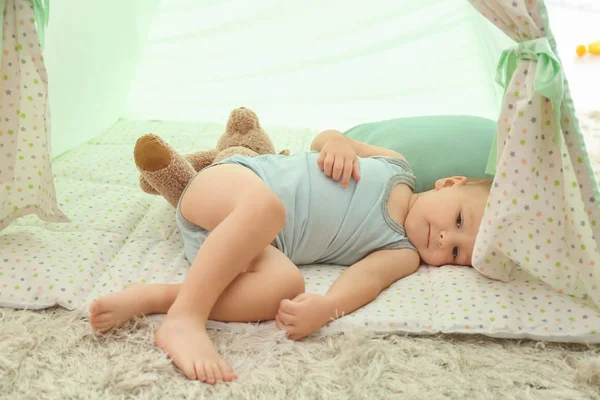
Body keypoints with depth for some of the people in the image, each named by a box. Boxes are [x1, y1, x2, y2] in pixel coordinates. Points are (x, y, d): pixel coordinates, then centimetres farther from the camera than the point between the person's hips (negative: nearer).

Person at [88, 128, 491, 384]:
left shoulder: (403, 254, 5)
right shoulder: (397, 165, 6)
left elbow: (367, 278, -15)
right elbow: (322, 138, 15)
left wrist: (327, 308, -37)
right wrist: (335, 141, -10)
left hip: (254, 244, 2)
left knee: (286, 285, -32)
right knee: (267, 206, -37)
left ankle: (152, 298, -28)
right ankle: (184, 318, -35)